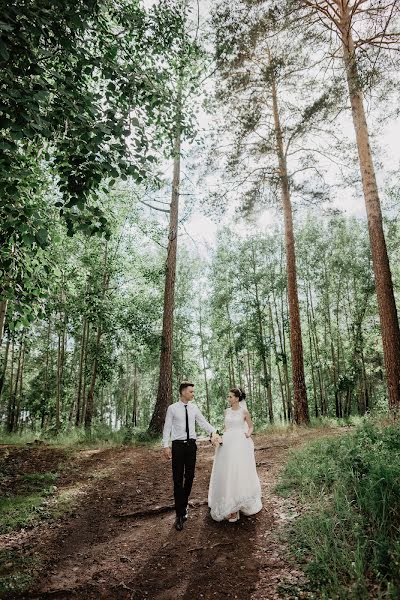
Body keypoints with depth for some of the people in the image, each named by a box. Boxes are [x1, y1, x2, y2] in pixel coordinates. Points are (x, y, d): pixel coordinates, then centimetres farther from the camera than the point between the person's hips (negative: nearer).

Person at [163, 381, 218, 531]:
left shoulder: (194, 408, 4)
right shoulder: (172, 408, -6)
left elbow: (204, 422, 4)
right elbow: (167, 428, -5)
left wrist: (214, 431, -10)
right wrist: (166, 446, -12)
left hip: (191, 444, 4)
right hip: (178, 445, -4)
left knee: (189, 477, 13)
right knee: (178, 479, -1)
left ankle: (183, 506, 32)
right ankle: (180, 514, 6)